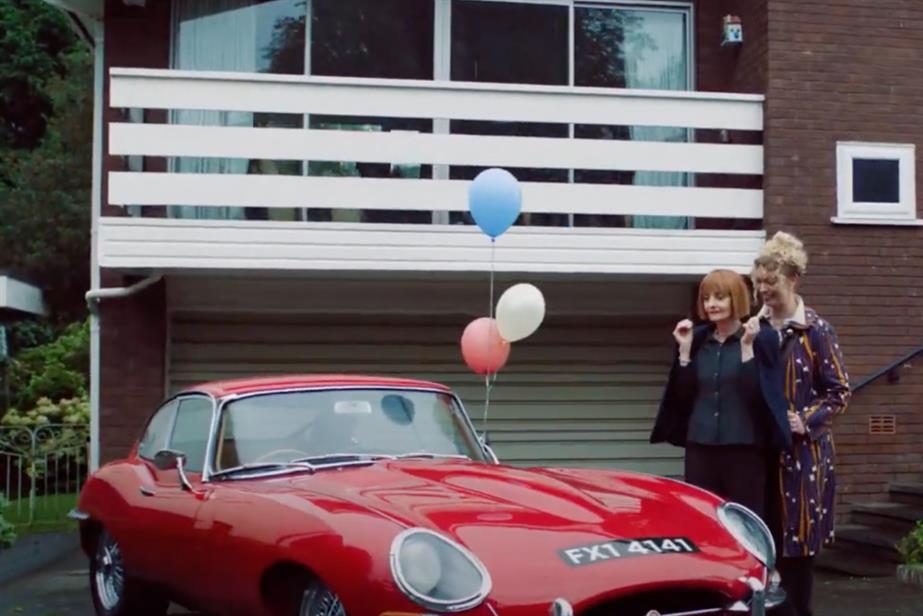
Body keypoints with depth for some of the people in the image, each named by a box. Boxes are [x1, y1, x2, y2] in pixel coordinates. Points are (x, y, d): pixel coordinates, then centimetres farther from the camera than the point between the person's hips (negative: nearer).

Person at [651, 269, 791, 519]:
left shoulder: (762, 338, -4)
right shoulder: (697, 338, 9)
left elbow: (757, 394, -12)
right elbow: (684, 394, 6)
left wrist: (747, 347, -18)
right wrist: (685, 350, -2)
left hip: (745, 448, -4)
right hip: (700, 447, 4)